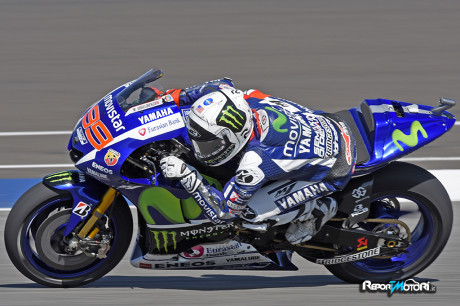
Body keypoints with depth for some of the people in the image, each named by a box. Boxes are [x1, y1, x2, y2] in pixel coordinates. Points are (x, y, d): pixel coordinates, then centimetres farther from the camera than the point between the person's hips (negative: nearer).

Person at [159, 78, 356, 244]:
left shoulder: (254, 164, -36)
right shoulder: (243, 100, -18)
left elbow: (222, 214, -25)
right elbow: (222, 85, 8)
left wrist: (187, 176, -31)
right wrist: (175, 96, 4)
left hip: (334, 170, -8)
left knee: (250, 211, -14)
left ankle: (317, 210, 6)